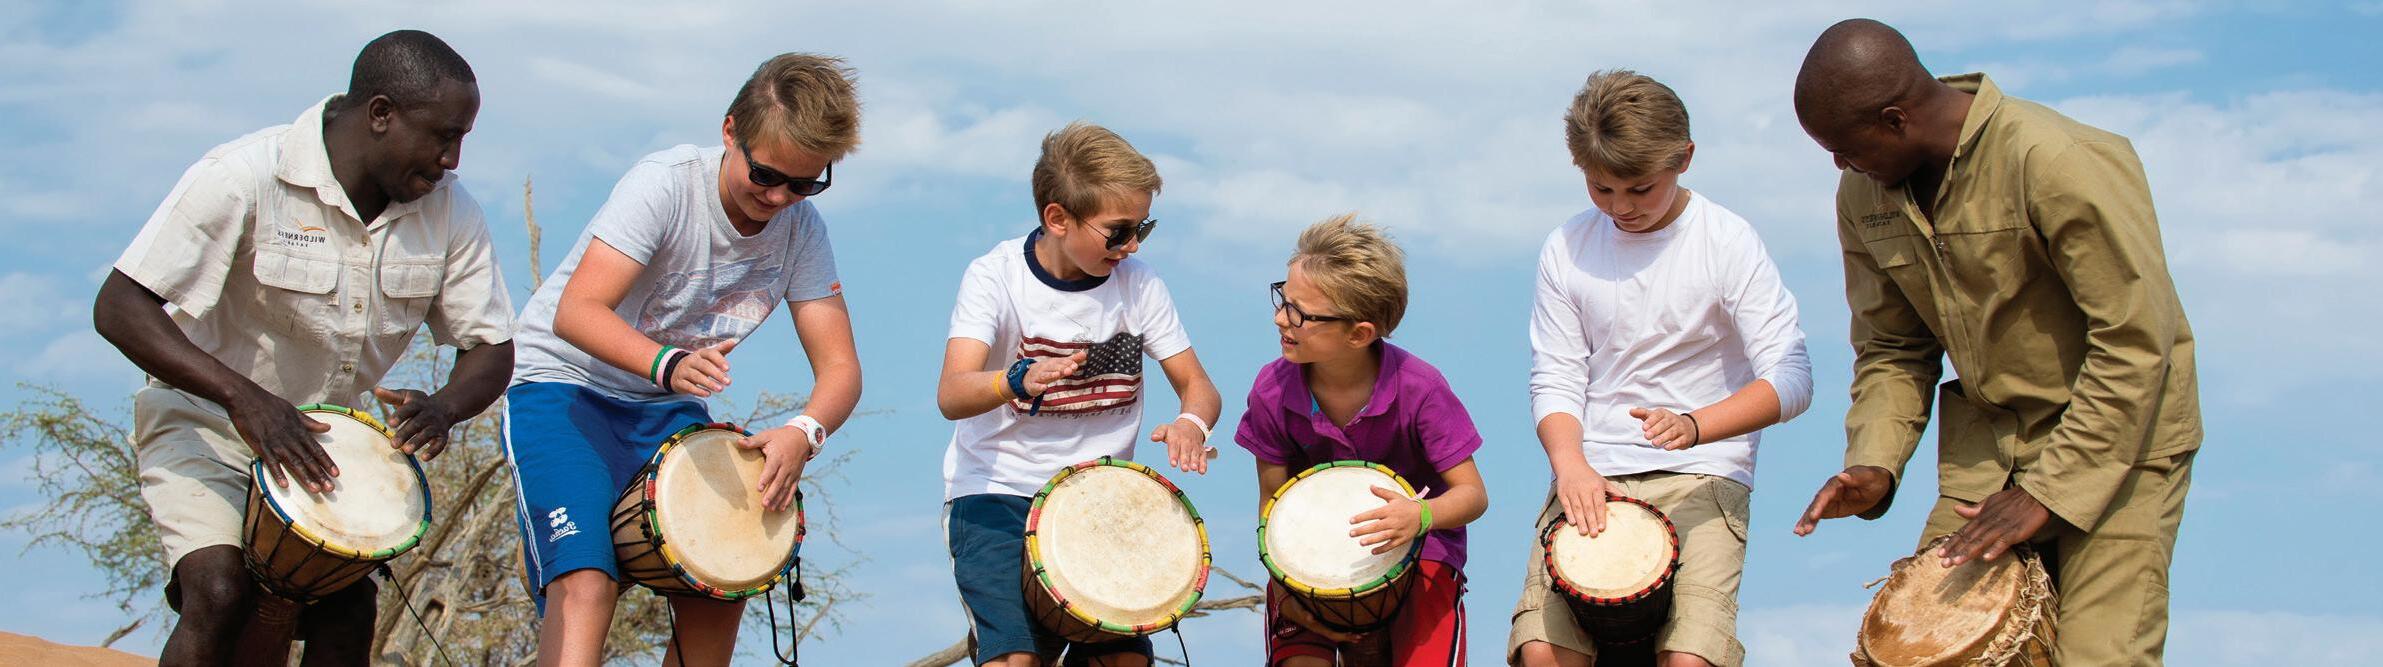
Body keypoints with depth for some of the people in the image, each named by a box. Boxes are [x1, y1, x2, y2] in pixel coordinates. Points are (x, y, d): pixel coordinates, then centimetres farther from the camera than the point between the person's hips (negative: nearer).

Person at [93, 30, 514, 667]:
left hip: (327, 440, 5)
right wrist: (243, 396, -40)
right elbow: (119, 308, -27)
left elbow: (490, 349, -3)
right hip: (207, 423, -4)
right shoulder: (246, 177, -24)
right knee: (221, 591, -24)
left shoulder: (449, 210, -9)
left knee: (347, 613, -11)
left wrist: (442, 408, -28)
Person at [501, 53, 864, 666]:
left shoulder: (801, 230, -7)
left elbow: (839, 367, -9)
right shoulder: (667, 184, -22)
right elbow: (576, 312, -31)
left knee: (717, 597, -5)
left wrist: (804, 432, -32)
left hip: (669, 408, 6)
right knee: (585, 583, -24)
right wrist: (667, 363, -49)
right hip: (564, 385, -6)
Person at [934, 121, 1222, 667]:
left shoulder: (1137, 283, -1)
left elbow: (1198, 385, 3)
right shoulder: (996, 276, -11)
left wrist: (1191, 423, -21)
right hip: (996, 494, -3)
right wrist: (1018, 380, -46)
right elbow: (951, 395, -24)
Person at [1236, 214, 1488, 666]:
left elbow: (1473, 494, -15)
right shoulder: (1272, 391, -14)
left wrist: (1420, 516, -36)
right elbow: (1273, 504, -3)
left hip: (1418, 549, -2)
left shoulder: (1419, 388, -20)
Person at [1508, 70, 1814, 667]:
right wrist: (1570, 463, -14)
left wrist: (1695, 427, -26)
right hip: (1591, 478, 2)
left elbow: (1790, 378, -10)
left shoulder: (1729, 242, -3)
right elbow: (1554, 379, 7)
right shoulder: (1567, 251, 6)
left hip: (1702, 481, -2)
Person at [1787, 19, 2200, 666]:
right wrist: (1874, 466, -9)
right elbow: (1891, 350, 9)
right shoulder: (1864, 195, 0)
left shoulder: (2060, 163, -23)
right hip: (1986, 445, 6)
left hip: (2118, 441, -6)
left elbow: (2137, 342, -21)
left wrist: (2048, 492, -22)